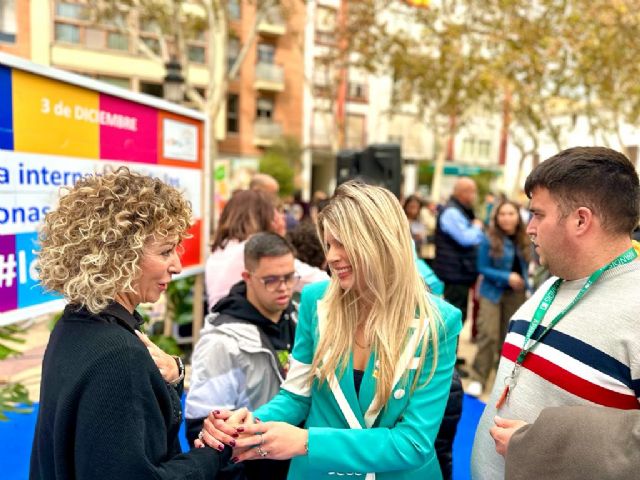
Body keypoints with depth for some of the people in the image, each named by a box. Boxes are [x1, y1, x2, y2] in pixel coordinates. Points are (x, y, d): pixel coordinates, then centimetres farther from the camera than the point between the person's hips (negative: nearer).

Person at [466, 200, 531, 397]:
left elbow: (524, 265, 15)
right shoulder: (489, 240, -13)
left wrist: (524, 281, 2)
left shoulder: (524, 240, 1)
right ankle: (478, 379, -3)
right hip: (493, 292, -4)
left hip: (516, 294, 5)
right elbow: (482, 268, -12)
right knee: (488, 335, -12)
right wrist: (507, 277, -22)